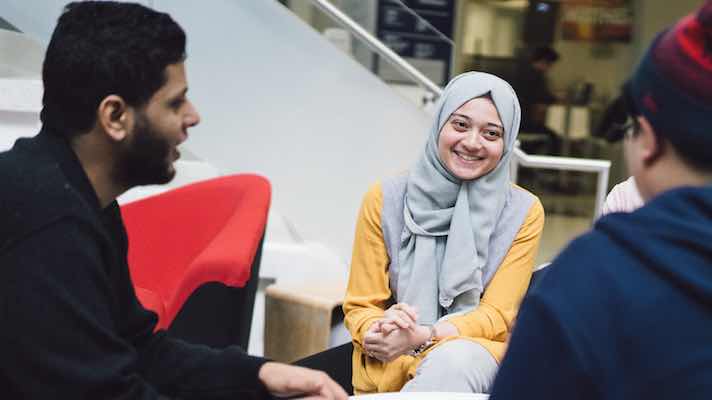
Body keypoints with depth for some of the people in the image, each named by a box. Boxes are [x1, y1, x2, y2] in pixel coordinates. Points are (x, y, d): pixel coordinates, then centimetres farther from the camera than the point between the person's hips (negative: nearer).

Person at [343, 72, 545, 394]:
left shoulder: (523, 213, -1)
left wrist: (423, 336, -22)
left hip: (476, 358, 0)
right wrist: (377, 333, -22)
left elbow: (498, 315, -4)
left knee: (454, 361, -35)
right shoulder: (385, 200, 0)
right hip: (387, 367, 0)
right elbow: (360, 306, 3)